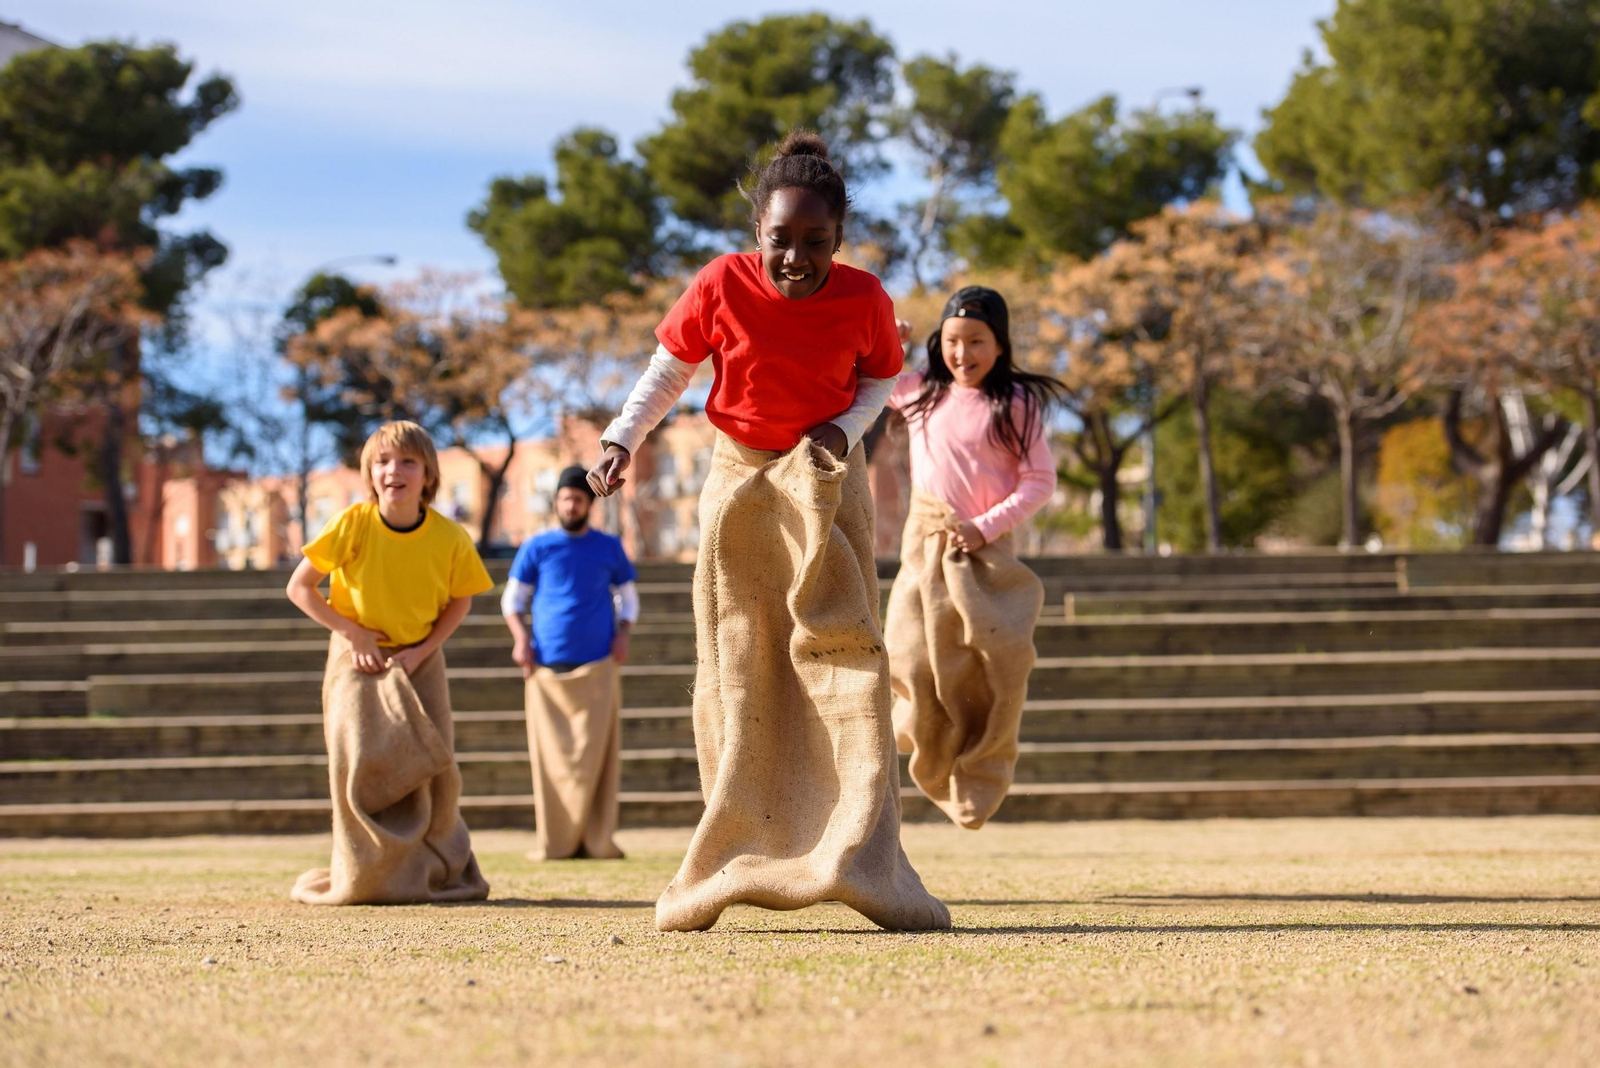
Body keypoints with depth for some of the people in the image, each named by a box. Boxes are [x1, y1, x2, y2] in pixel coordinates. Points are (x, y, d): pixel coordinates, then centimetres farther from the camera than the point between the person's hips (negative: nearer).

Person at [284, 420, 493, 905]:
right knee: (360, 762, -13)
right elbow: (299, 587, -7)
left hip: (420, 660, 2)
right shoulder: (353, 525, -17)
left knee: (431, 765, -4)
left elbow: (460, 601, 4)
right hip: (358, 659, -1)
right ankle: (367, 878, -1)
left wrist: (424, 648, -10)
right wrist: (351, 632, -13)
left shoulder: (450, 538, -13)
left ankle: (436, 872, 13)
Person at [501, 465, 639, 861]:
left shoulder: (608, 548, 11)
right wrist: (520, 638, -4)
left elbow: (628, 595, 20)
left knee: (595, 754, -5)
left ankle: (597, 840, -3)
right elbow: (513, 597, 12)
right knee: (552, 755, -3)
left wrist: (623, 634, 2)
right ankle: (554, 841, -1)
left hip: (597, 666, 0)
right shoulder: (537, 548, 8)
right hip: (547, 666, 0)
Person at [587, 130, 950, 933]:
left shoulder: (863, 300, -14)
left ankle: (860, 863, -11)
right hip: (740, 481, 1)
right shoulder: (721, 287, -16)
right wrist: (621, 440, -15)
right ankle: (728, 867, 10)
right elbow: (668, 370, -2)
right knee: (737, 672, 4)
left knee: (842, 658, -9)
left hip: (826, 484, 0)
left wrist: (844, 429, -15)